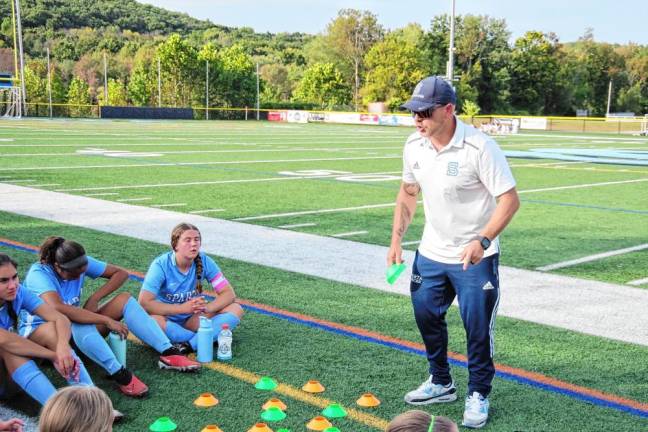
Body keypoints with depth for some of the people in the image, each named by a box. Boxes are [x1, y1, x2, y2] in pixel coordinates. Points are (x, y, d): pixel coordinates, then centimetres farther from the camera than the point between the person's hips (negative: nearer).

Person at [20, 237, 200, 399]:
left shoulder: (80, 264, -8)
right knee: (79, 323, -41)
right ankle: (120, 375, -40)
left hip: (77, 331, 6)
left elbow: (121, 273, -1)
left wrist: (94, 299, -16)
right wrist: (107, 320, -40)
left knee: (124, 299, -13)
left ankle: (168, 353, -21)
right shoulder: (39, 273, -26)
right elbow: (59, 309, -42)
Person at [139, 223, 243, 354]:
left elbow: (229, 293, -9)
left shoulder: (204, 261, -10)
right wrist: (183, 308, -30)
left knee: (236, 309, -16)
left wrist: (207, 307, -28)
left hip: (192, 319, 4)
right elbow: (144, 303, -27)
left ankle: (190, 345, -29)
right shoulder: (161, 265, -19)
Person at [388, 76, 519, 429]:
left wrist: (482, 241, -32)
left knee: (477, 327, 0)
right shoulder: (414, 145, -4)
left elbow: (510, 199, -21)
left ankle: (478, 395, 21)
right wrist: (397, 237, 3)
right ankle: (441, 383, 36)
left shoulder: (479, 147, -23)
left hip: (474, 258, -6)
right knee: (426, 315, 15)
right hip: (430, 254, 6)